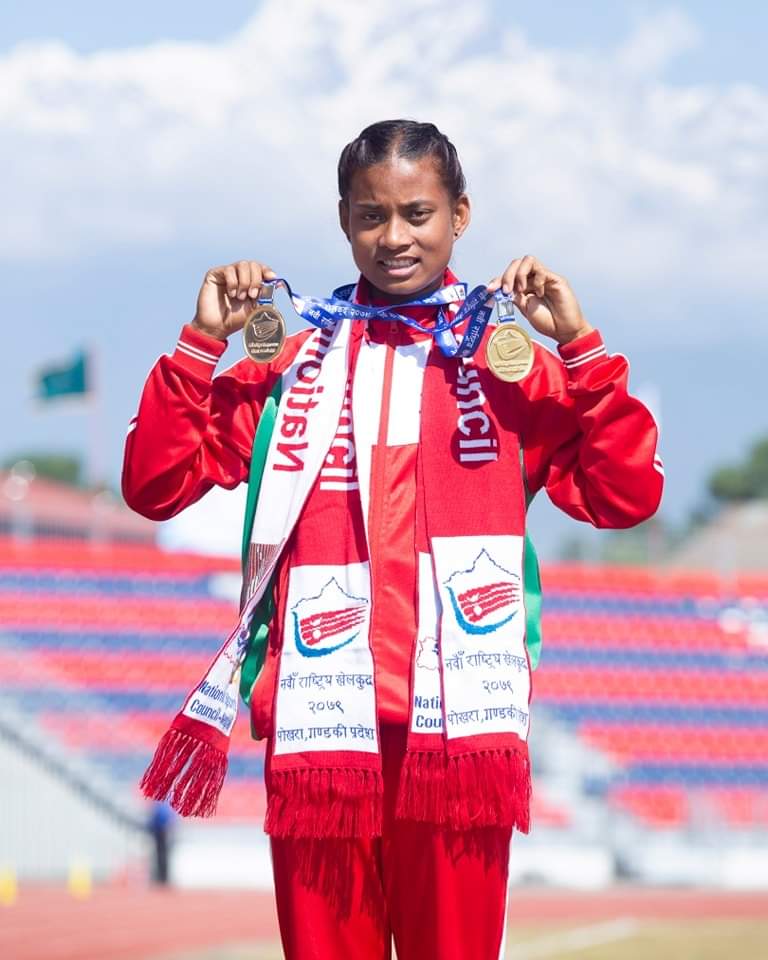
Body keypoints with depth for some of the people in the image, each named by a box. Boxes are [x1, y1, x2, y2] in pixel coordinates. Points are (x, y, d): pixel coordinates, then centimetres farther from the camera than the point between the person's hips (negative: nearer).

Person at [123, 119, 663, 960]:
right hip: (324, 717, 1)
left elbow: (626, 496, 2)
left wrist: (578, 345, -4)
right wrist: (202, 345, -1)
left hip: (460, 719, -1)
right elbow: (155, 485, 8)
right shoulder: (293, 353, 13)